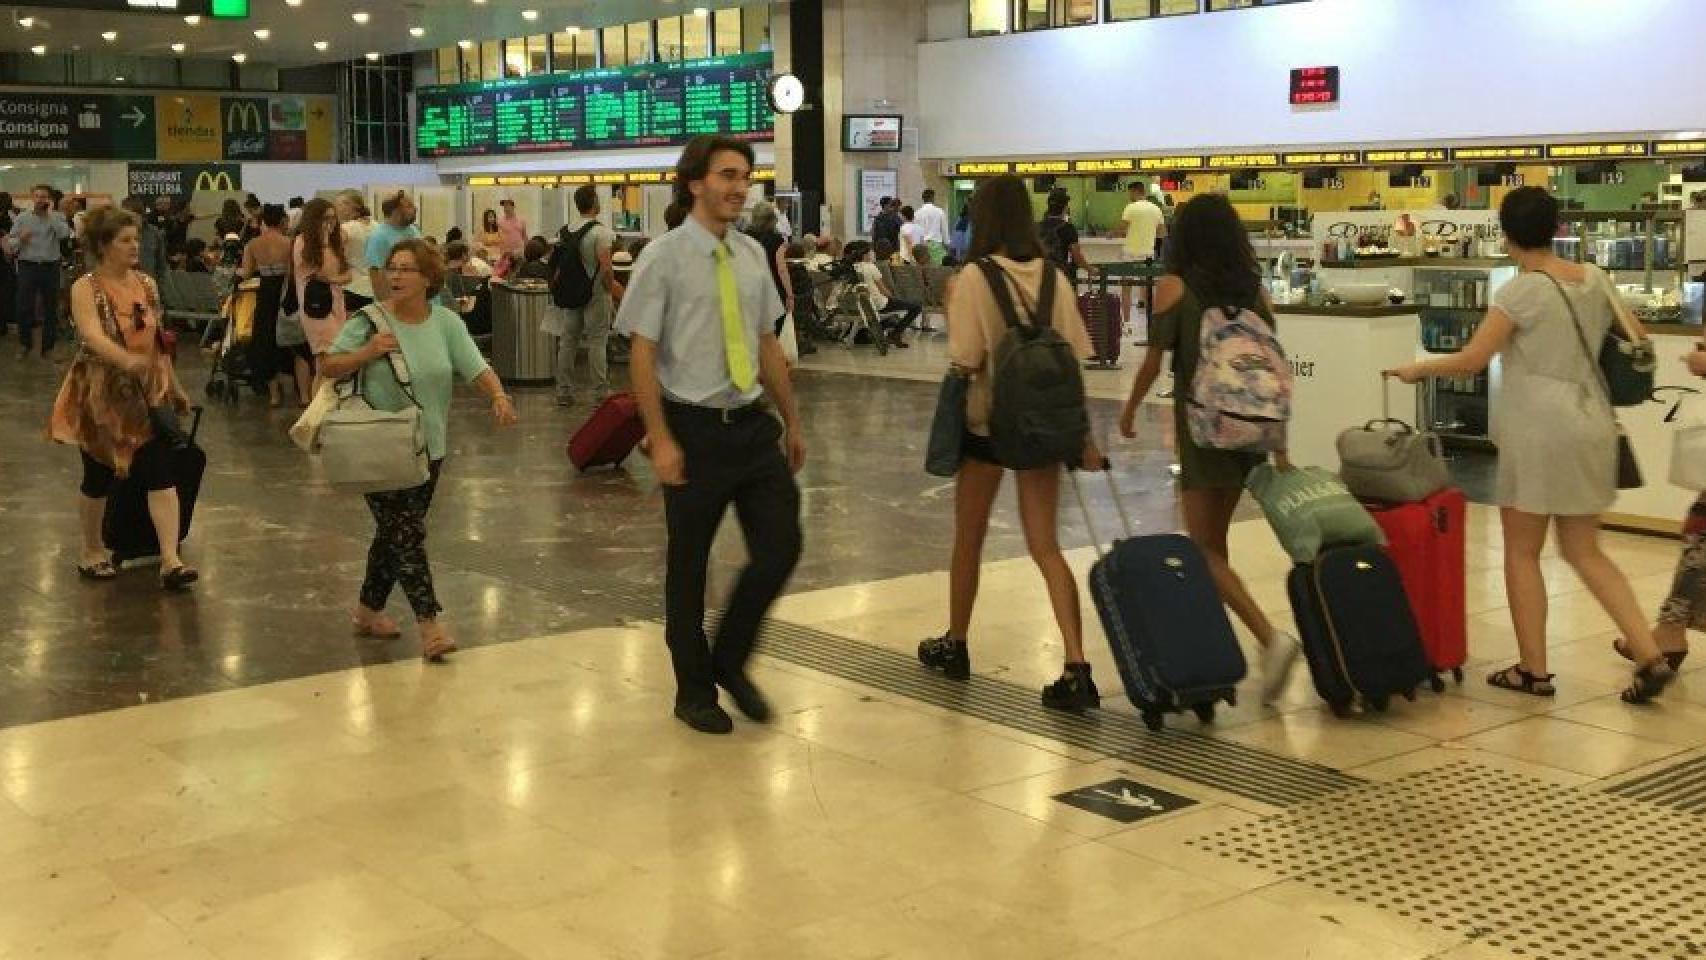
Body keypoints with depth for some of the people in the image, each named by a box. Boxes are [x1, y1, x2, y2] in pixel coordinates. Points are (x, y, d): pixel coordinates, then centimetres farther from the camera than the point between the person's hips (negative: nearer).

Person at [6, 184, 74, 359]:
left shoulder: (57, 218, 3)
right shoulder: (21, 218, 5)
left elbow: (65, 234, -17)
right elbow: (10, 244, 6)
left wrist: (51, 214, -12)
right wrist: (20, 238, -16)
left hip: (51, 267, 0)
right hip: (28, 266, 0)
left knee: (50, 308, 6)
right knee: (24, 307, 1)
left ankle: (48, 346, 17)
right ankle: (24, 344, 18)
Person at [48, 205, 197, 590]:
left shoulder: (146, 284, 4)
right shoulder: (86, 288, -12)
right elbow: (94, 336, -30)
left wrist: (175, 387, 17)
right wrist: (127, 360, -48)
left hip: (148, 393, 4)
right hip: (102, 395, -4)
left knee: (161, 474, -7)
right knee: (99, 476, 8)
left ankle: (170, 561, -10)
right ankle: (91, 551, 29)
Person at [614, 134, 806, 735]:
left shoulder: (752, 255, 7)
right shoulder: (664, 257, -9)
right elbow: (643, 355, -10)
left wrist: (792, 421, 14)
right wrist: (661, 439, -15)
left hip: (754, 422, 5)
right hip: (695, 428, -5)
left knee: (781, 546, 1)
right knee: (688, 564, 8)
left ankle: (730, 659, 24)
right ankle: (694, 689, 26)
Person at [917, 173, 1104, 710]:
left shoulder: (975, 278, -13)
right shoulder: (1053, 277, 0)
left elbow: (965, 362, -17)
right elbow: (1075, 358, -1)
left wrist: (951, 313, 1)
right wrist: (1084, 438, 4)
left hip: (987, 421, -3)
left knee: (968, 540, 16)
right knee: (1045, 545, 5)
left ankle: (955, 646, 33)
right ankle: (1076, 669, -7)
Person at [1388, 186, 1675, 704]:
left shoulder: (1521, 290, -12)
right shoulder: (1595, 278, 7)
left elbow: (1470, 361, -13)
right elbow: (1636, 339, 18)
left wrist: (1418, 368, 3)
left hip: (1540, 429, -7)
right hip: (1592, 424, 7)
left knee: (1522, 551, 7)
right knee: (1584, 552, 14)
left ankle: (1533, 670, 12)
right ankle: (1650, 656, 5)